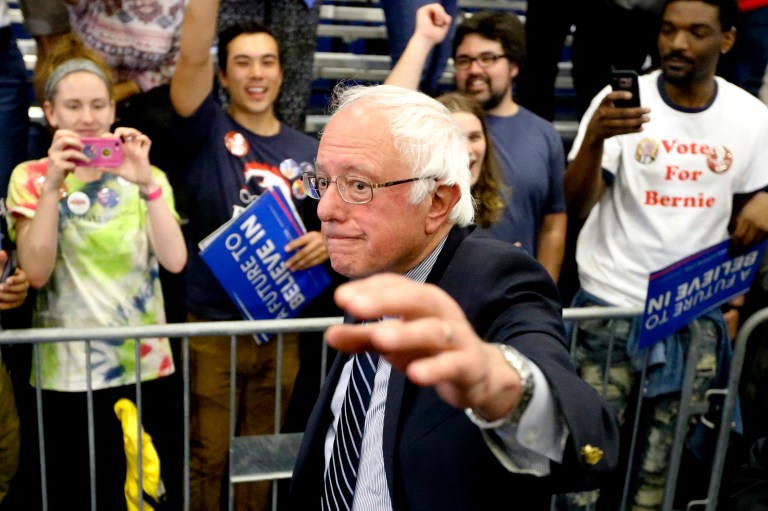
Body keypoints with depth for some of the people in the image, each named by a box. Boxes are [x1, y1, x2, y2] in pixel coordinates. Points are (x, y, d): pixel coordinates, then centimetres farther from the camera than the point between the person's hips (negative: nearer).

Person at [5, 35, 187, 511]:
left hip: (147, 364, 2)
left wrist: (145, 182, -21)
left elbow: (175, 261, -11)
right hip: (68, 373, -1)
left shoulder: (146, 176, 5)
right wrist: (53, 186, -20)